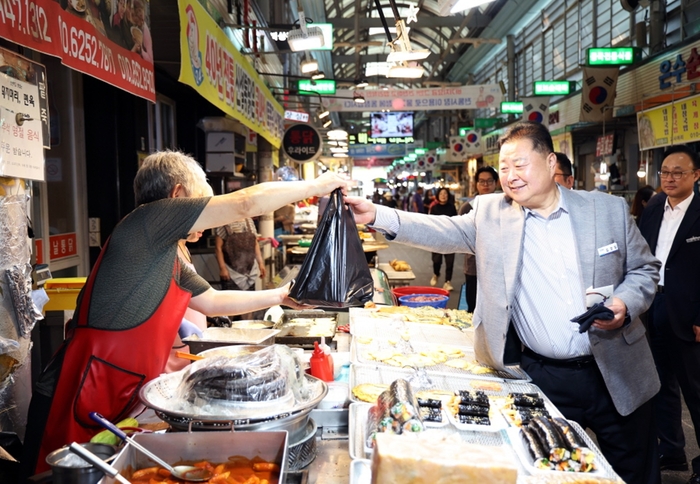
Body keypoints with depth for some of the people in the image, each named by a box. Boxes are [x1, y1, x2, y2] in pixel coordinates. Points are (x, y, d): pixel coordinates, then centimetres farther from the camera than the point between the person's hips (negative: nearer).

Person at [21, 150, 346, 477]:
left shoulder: (168, 258, 14)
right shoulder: (147, 220, -14)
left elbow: (213, 302, 26)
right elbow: (250, 203, -16)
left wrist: (279, 297, 25)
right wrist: (316, 186, -3)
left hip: (118, 403, 9)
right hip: (79, 401, -9)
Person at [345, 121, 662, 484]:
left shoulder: (608, 209, -2)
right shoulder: (490, 213, -2)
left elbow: (644, 268, 7)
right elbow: (443, 232, -9)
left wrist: (625, 304, -13)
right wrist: (377, 216, -22)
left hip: (617, 374, 1)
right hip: (544, 379, -1)